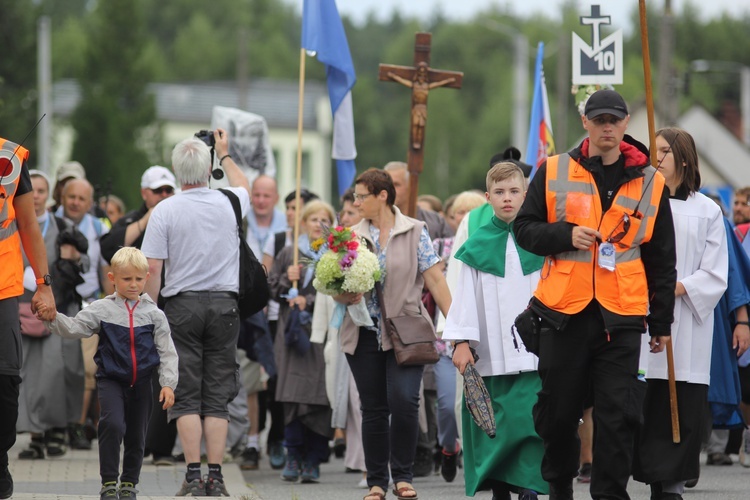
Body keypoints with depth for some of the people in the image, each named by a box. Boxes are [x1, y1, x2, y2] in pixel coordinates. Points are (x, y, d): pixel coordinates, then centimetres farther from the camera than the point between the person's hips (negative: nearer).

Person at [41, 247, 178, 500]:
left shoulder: (154, 314, 2)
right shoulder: (102, 309, 0)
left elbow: (167, 352, 2)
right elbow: (74, 328, -8)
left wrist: (168, 383, -8)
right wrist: (52, 317, -26)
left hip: (141, 382, 2)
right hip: (111, 379, -2)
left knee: (137, 435, 9)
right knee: (113, 424, -21)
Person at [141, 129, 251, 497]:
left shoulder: (165, 211, -7)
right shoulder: (229, 204, 1)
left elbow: (152, 268, -9)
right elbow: (243, 186, 28)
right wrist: (224, 153, 42)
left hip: (181, 304, -2)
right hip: (224, 305, 2)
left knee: (186, 396, 0)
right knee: (217, 396, 3)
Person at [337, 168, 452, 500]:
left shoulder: (414, 232, 1)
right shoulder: (352, 236, 9)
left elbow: (435, 280, -1)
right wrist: (344, 295, -14)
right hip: (364, 334, 3)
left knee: (404, 401, -17)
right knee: (374, 409, 5)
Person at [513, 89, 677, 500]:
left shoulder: (650, 183, 7)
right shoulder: (554, 172, 6)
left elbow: (662, 260, 11)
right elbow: (524, 229, 8)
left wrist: (661, 322, 9)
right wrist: (565, 235, -11)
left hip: (621, 316, 0)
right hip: (564, 311, 0)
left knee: (617, 415, -5)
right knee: (558, 409, 8)